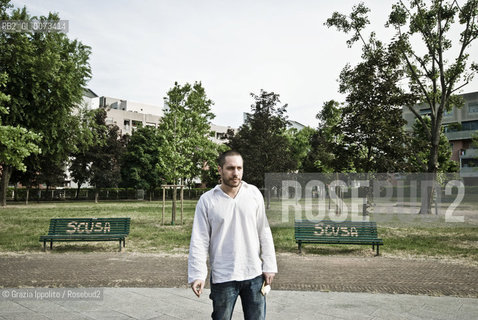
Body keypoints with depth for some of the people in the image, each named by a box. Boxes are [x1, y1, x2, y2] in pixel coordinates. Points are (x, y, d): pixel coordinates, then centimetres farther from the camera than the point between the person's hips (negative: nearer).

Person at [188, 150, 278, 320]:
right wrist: (197, 274, -12)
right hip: (222, 277, -2)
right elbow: (199, 241, -6)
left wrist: (269, 265, 1)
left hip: (254, 275, 2)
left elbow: (264, 233, 3)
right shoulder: (207, 200, -6)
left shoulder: (254, 193, 0)